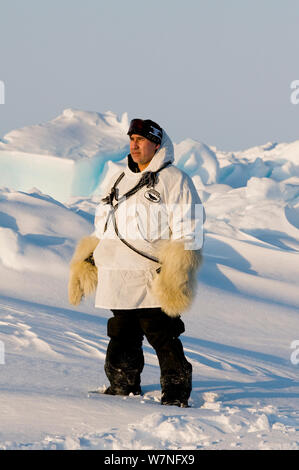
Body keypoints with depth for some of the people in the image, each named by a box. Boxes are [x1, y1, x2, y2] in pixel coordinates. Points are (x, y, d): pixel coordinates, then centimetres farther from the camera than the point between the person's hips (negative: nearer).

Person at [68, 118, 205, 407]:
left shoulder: (174, 180, 0)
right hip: (118, 280, 7)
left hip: (152, 278, -7)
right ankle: (124, 386, 23)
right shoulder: (119, 181, 22)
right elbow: (103, 229, 28)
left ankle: (176, 391, -1)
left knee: (161, 334, -8)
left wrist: (175, 269, -16)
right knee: (122, 334, 11)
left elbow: (186, 229, -6)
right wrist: (86, 262, 20)